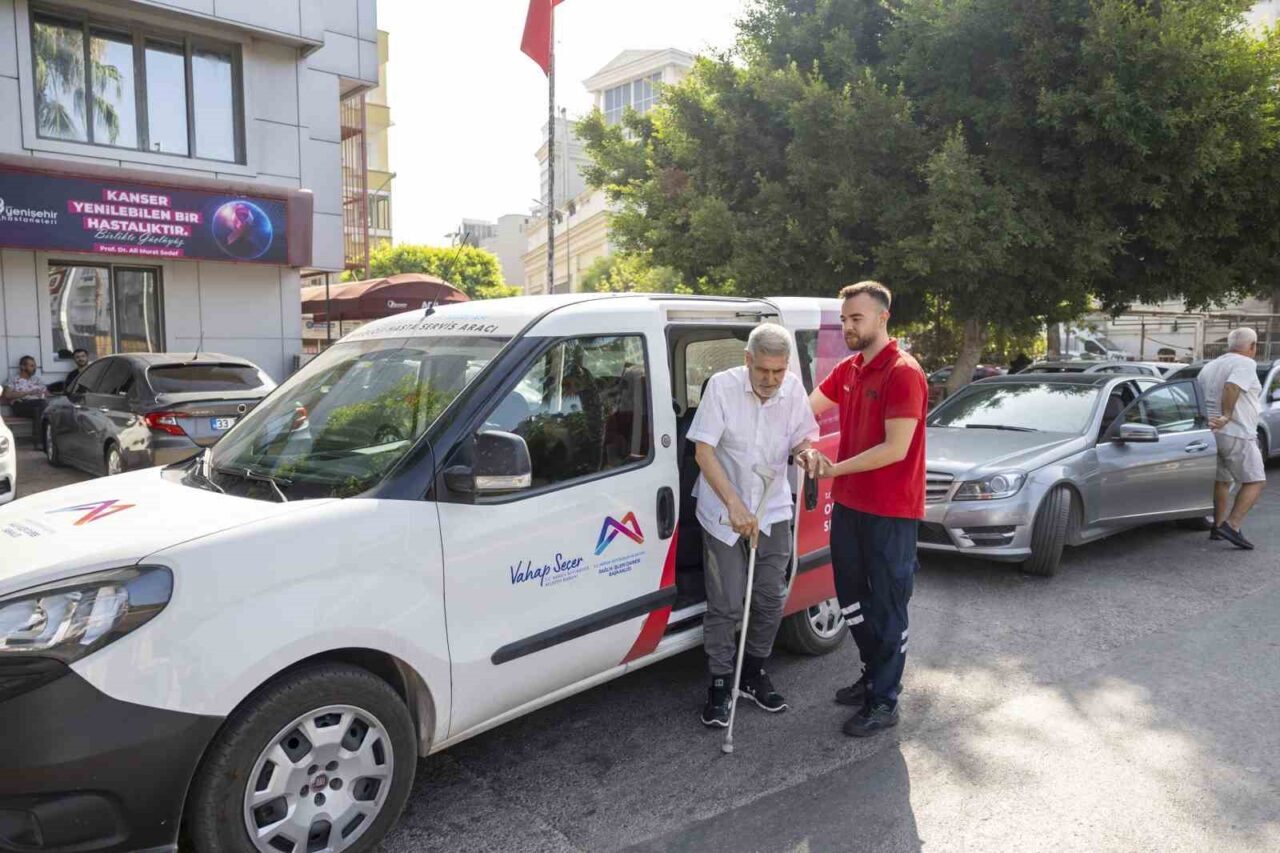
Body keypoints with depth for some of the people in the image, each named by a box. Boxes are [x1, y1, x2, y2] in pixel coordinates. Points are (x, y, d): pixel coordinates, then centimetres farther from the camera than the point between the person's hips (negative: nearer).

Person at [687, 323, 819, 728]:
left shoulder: (793, 389, -6)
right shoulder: (722, 386, -17)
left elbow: (801, 438, 8)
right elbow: (703, 451, -19)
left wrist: (807, 450, -18)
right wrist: (735, 504, -28)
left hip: (773, 509, 4)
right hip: (723, 512, -4)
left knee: (771, 600, 10)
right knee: (725, 604, 0)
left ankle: (754, 674, 31)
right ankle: (720, 684, 17)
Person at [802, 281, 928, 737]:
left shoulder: (903, 373, -16)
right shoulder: (847, 370, 8)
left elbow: (896, 447, -22)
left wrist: (835, 469, -18)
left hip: (890, 512, -8)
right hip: (847, 503, 8)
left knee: (886, 606, 3)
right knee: (851, 597, 18)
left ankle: (884, 701, 16)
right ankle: (874, 675, 36)